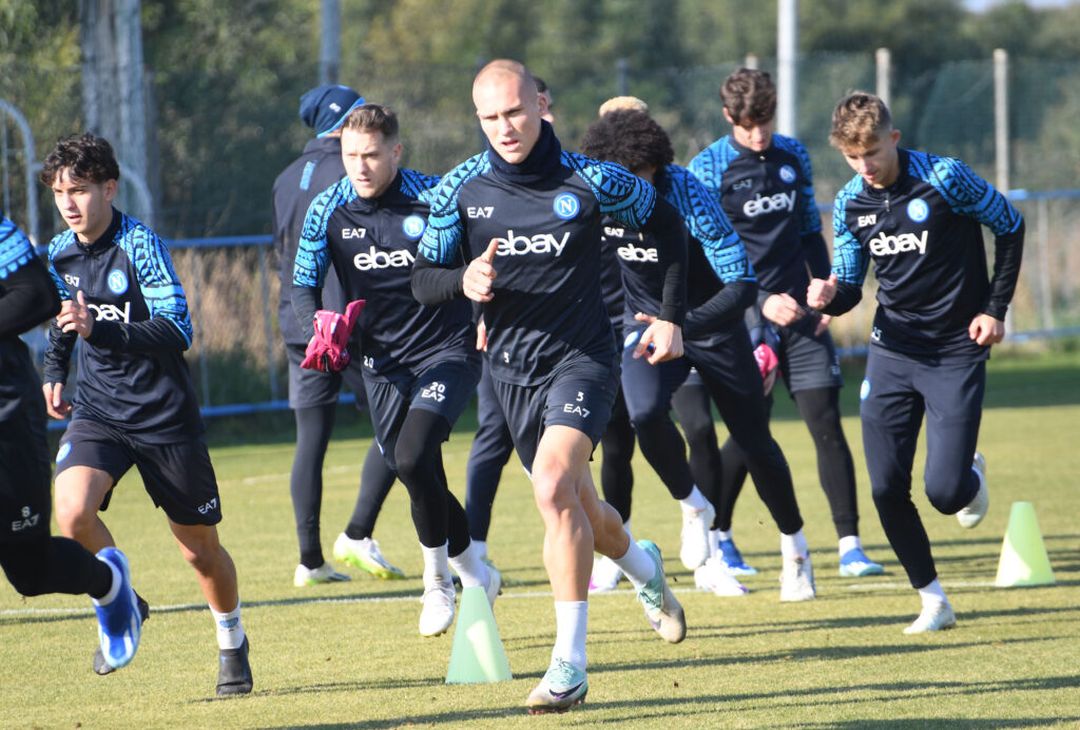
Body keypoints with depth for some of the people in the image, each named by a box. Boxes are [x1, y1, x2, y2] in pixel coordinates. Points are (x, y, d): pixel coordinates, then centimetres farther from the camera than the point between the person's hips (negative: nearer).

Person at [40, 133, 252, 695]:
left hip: (164, 416, -4)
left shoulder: (140, 245, -17)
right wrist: (53, 373, 11)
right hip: (98, 411, 4)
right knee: (72, 512, -24)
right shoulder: (60, 254, 2)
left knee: (200, 548, 7)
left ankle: (232, 645, 33)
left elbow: (176, 333, -29)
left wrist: (100, 331, -39)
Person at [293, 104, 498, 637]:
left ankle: (437, 582, -3)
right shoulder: (328, 210, -5)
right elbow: (304, 284, -3)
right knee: (422, 481, 7)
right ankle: (474, 574, 31)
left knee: (412, 459, -23)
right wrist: (319, 328, -22)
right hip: (382, 362, 4)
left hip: (447, 349, -4)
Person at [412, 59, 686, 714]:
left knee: (554, 485, -27)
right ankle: (645, 569, 52)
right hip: (512, 368, 5)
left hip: (583, 358, -4)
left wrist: (672, 317, 6)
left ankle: (570, 664, -24)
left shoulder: (591, 180, -10)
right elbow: (423, 279, 2)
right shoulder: (459, 189, -3)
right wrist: (463, 281, -21)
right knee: (577, 510, 16)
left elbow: (668, 224, 6)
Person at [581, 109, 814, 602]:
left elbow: (741, 284, -32)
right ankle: (693, 508, -1)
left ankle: (795, 550, 27)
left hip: (711, 321, -2)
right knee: (645, 413, -27)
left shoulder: (690, 198, -30)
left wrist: (682, 325, -44)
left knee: (754, 441, 4)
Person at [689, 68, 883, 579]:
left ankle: (849, 545, -6)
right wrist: (761, 302, -15)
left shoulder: (794, 156, 10)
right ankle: (715, 534, 19)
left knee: (826, 422, -5)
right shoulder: (708, 169, -5)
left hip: (801, 311, 4)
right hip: (745, 318, -4)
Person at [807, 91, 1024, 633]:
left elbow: (1010, 226, 0)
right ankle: (933, 601, 11)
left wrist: (995, 309, -3)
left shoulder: (945, 179, -13)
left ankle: (974, 476, 26)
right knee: (887, 489, -5)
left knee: (944, 491, -13)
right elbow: (850, 286, 9)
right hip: (892, 351, 4)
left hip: (957, 353, -4)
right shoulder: (850, 203, 1)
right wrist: (831, 296, -16)